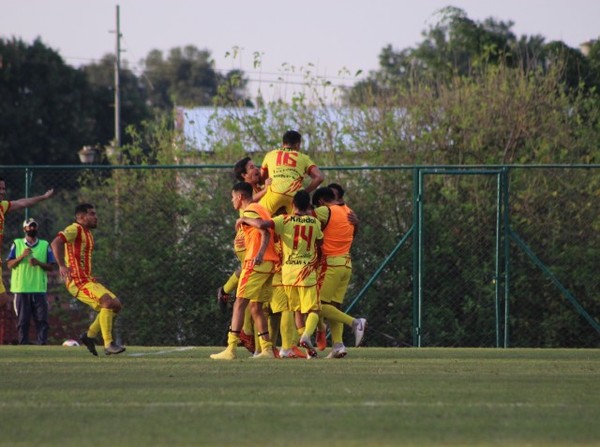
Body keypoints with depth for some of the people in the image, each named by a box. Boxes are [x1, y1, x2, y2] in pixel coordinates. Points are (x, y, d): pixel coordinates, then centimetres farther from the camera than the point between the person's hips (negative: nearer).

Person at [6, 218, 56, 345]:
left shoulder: (45, 245, 11)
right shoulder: (17, 244, 10)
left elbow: (50, 267, 8)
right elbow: (10, 264, 3)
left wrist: (38, 263, -11)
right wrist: (22, 256, -13)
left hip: (39, 288, 1)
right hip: (21, 289, -1)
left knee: (42, 320, -6)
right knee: (22, 321, -1)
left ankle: (42, 345, -6)